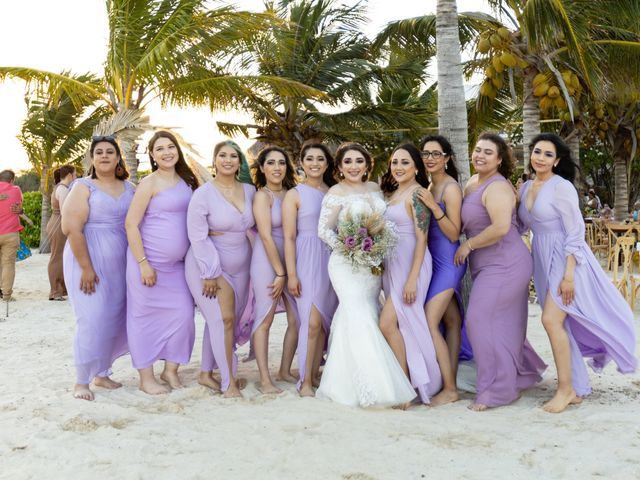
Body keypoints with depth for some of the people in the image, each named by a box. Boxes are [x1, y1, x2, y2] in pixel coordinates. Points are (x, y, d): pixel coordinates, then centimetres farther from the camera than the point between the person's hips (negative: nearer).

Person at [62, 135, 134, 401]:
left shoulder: (129, 188, 10)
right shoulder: (83, 187, -5)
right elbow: (72, 228, -14)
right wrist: (86, 268, -18)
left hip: (119, 264, 5)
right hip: (89, 261, -5)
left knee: (115, 319, 8)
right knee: (93, 320, -6)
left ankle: (101, 373, 25)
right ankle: (81, 381, 8)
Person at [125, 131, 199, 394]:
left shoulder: (186, 181, 10)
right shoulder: (149, 183, -9)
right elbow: (131, 224, -12)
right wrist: (143, 264, -17)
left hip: (176, 263, 6)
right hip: (149, 261, -6)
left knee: (183, 313, 3)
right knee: (146, 317, 2)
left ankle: (170, 370, 20)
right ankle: (146, 377, 14)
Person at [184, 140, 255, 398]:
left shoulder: (249, 191, 3)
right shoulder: (203, 194, -12)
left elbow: (252, 226, 14)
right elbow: (197, 237, -14)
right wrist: (210, 273, -17)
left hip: (239, 267, 5)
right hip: (208, 266, -5)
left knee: (218, 321, 10)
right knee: (224, 318, -11)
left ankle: (206, 373, 25)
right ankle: (229, 383, -2)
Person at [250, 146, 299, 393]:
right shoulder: (262, 195, -7)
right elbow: (266, 236, -12)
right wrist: (280, 273, -13)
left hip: (290, 261, 6)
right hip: (267, 261, -6)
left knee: (297, 319, 6)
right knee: (265, 320, 0)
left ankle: (285, 371, 22)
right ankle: (265, 380, 7)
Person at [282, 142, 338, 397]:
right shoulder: (294, 195, 0)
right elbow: (289, 237, -5)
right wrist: (291, 274, -11)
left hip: (332, 260, 5)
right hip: (307, 260, -4)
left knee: (325, 321, 7)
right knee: (312, 321, -10)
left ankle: (315, 374, 19)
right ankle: (304, 381, -1)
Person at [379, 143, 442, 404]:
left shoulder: (416, 193, -10)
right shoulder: (393, 193, 15)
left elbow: (422, 238, -15)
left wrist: (412, 279, -20)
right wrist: (380, 263, 11)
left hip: (411, 264, -8)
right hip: (392, 264, 8)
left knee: (388, 324, -14)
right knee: (402, 325, 9)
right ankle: (411, 381, 17)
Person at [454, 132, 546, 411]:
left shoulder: (497, 187, -16)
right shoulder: (471, 183, 13)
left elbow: (500, 227, -28)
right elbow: (466, 223, 24)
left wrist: (468, 245, -18)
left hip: (504, 265, -9)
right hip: (488, 266, 9)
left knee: (481, 320, -9)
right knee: (505, 325, 16)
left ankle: (498, 389, 1)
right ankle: (522, 375, 33)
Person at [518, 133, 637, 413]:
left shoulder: (562, 187, -12)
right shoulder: (526, 187, 9)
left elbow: (575, 233, -15)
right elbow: (521, 226, 20)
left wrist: (569, 275, -20)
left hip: (565, 260, -7)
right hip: (543, 261, 7)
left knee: (552, 320, -16)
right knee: (560, 324, 10)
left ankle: (566, 389, -3)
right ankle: (578, 388, 21)